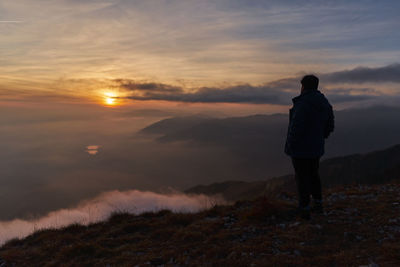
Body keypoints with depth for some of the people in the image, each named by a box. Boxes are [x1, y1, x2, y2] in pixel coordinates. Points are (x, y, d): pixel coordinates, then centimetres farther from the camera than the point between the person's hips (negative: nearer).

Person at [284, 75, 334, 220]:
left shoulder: (303, 104, -22)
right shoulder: (325, 103, 4)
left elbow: (296, 128, -26)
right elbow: (330, 126, 10)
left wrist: (290, 146, -13)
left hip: (300, 148, -7)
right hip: (316, 148, 7)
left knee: (302, 177, 5)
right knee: (313, 174, 22)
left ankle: (305, 209, 15)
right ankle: (318, 204, 33)